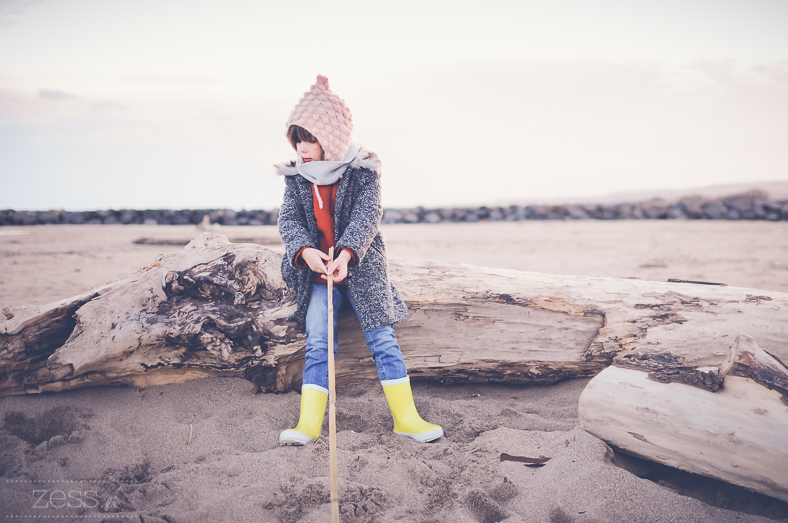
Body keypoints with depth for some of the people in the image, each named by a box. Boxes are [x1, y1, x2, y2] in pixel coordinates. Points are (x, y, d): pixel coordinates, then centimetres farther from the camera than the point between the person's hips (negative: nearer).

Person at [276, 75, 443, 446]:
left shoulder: (362, 171, -4)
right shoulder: (296, 177, 5)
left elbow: (368, 216, -15)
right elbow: (288, 220, -3)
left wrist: (346, 254, -31)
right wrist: (305, 251, -25)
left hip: (360, 266, -2)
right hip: (316, 269, 2)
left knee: (382, 338, -5)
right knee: (317, 342, -7)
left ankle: (406, 417, 2)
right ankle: (309, 424, -8)